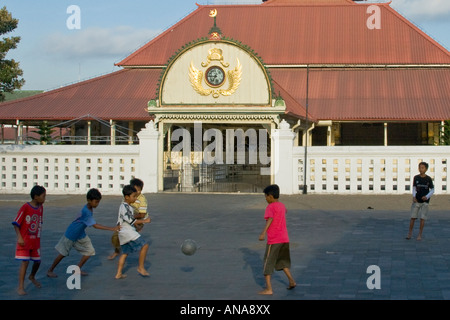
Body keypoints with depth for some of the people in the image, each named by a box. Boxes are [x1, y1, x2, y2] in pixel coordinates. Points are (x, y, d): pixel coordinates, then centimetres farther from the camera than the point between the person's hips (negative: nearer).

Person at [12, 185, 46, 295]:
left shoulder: (40, 208, 3)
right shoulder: (25, 207, -17)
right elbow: (16, 223, -14)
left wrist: (38, 236, 13)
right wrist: (19, 237, -21)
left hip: (35, 241, 6)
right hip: (24, 241, -6)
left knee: (37, 261, 14)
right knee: (25, 262, -12)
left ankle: (32, 277, 43)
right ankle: (21, 287, -8)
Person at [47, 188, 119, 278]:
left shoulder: (90, 208, -7)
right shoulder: (86, 211, -34)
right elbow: (95, 225, -35)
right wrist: (112, 228, -37)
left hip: (80, 235, 8)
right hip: (71, 234, -8)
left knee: (90, 251, 2)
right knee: (63, 254, 3)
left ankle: (78, 269, 15)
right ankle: (50, 271, 20)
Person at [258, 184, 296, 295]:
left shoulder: (270, 207, -11)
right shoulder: (282, 205, 12)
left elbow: (270, 219, -30)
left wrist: (263, 233, -41)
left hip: (273, 240, -8)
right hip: (285, 239, 8)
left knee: (267, 264, -1)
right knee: (282, 261, 24)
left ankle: (268, 289, -4)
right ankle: (291, 280, 14)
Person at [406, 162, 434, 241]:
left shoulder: (429, 179, -2)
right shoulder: (416, 178, 1)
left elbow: (432, 190, 3)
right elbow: (414, 188, 7)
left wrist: (427, 197, -14)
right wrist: (414, 197, -10)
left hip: (425, 201, -1)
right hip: (416, 201, 1)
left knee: (422, 218, -1)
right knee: (413, 217, -2)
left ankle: (420, 234, 9)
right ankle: (410, 233, 11)